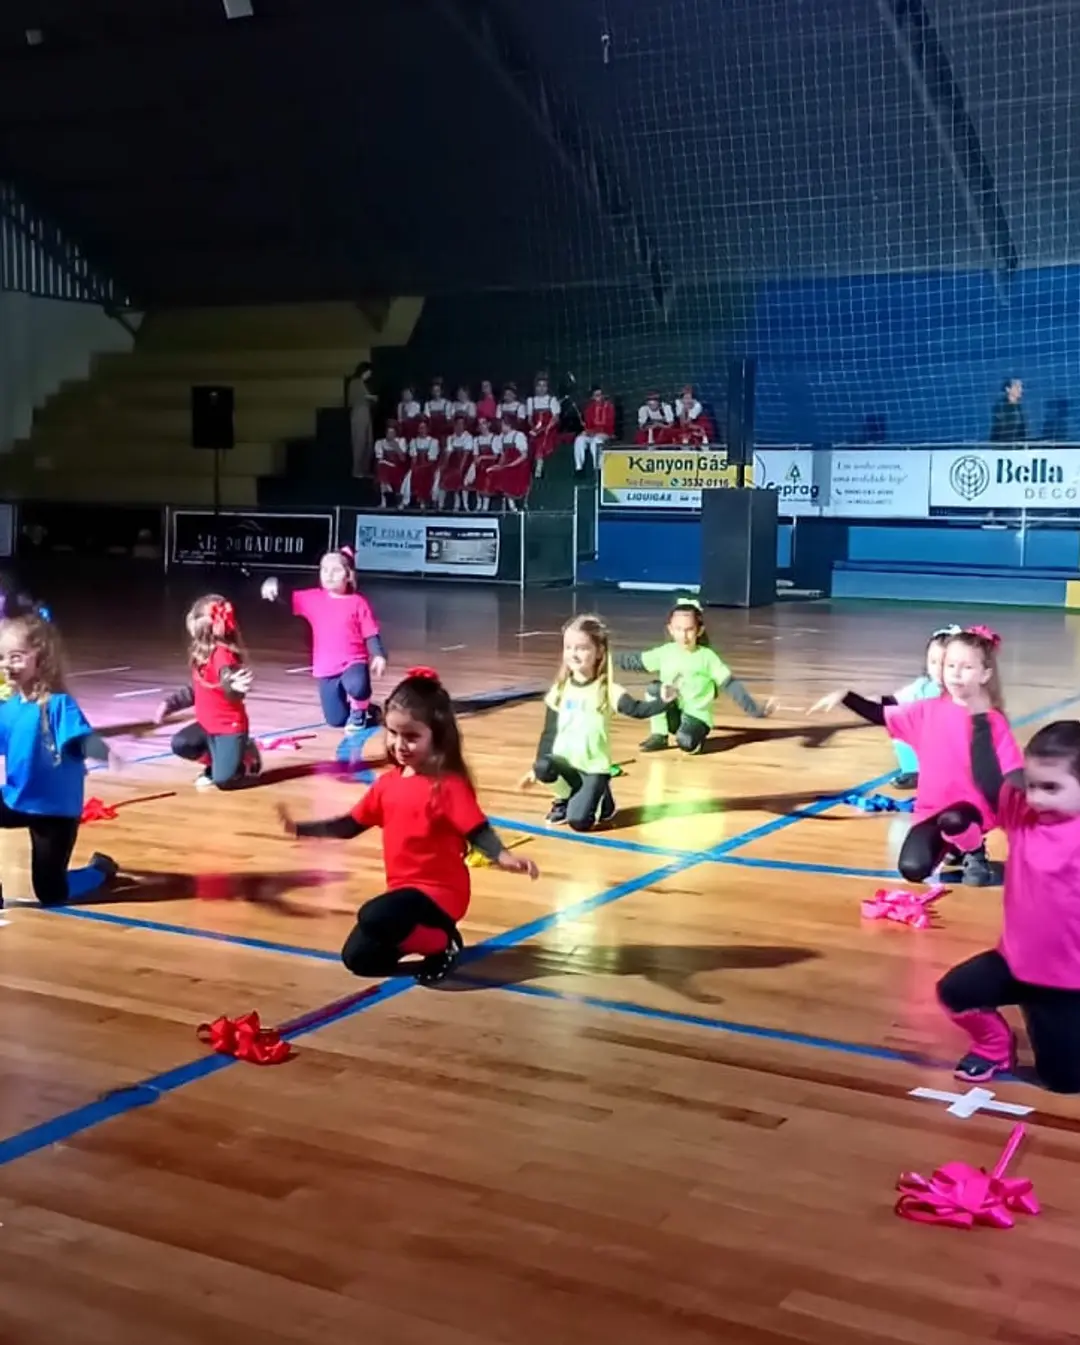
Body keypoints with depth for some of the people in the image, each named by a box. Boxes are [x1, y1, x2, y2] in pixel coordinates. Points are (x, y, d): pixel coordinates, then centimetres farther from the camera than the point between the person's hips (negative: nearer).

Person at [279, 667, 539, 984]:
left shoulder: (449, 784, -17)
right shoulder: (388, 782, 5)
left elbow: (478, 832, -24)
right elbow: (350, 825, 14)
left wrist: (504, 858, -45)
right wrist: (300, 828, 7)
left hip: (438, 892, -8)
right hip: (402, 888, 8)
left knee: (372, 917, -33)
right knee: (357, 958, 11)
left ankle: (444, 943, -8)